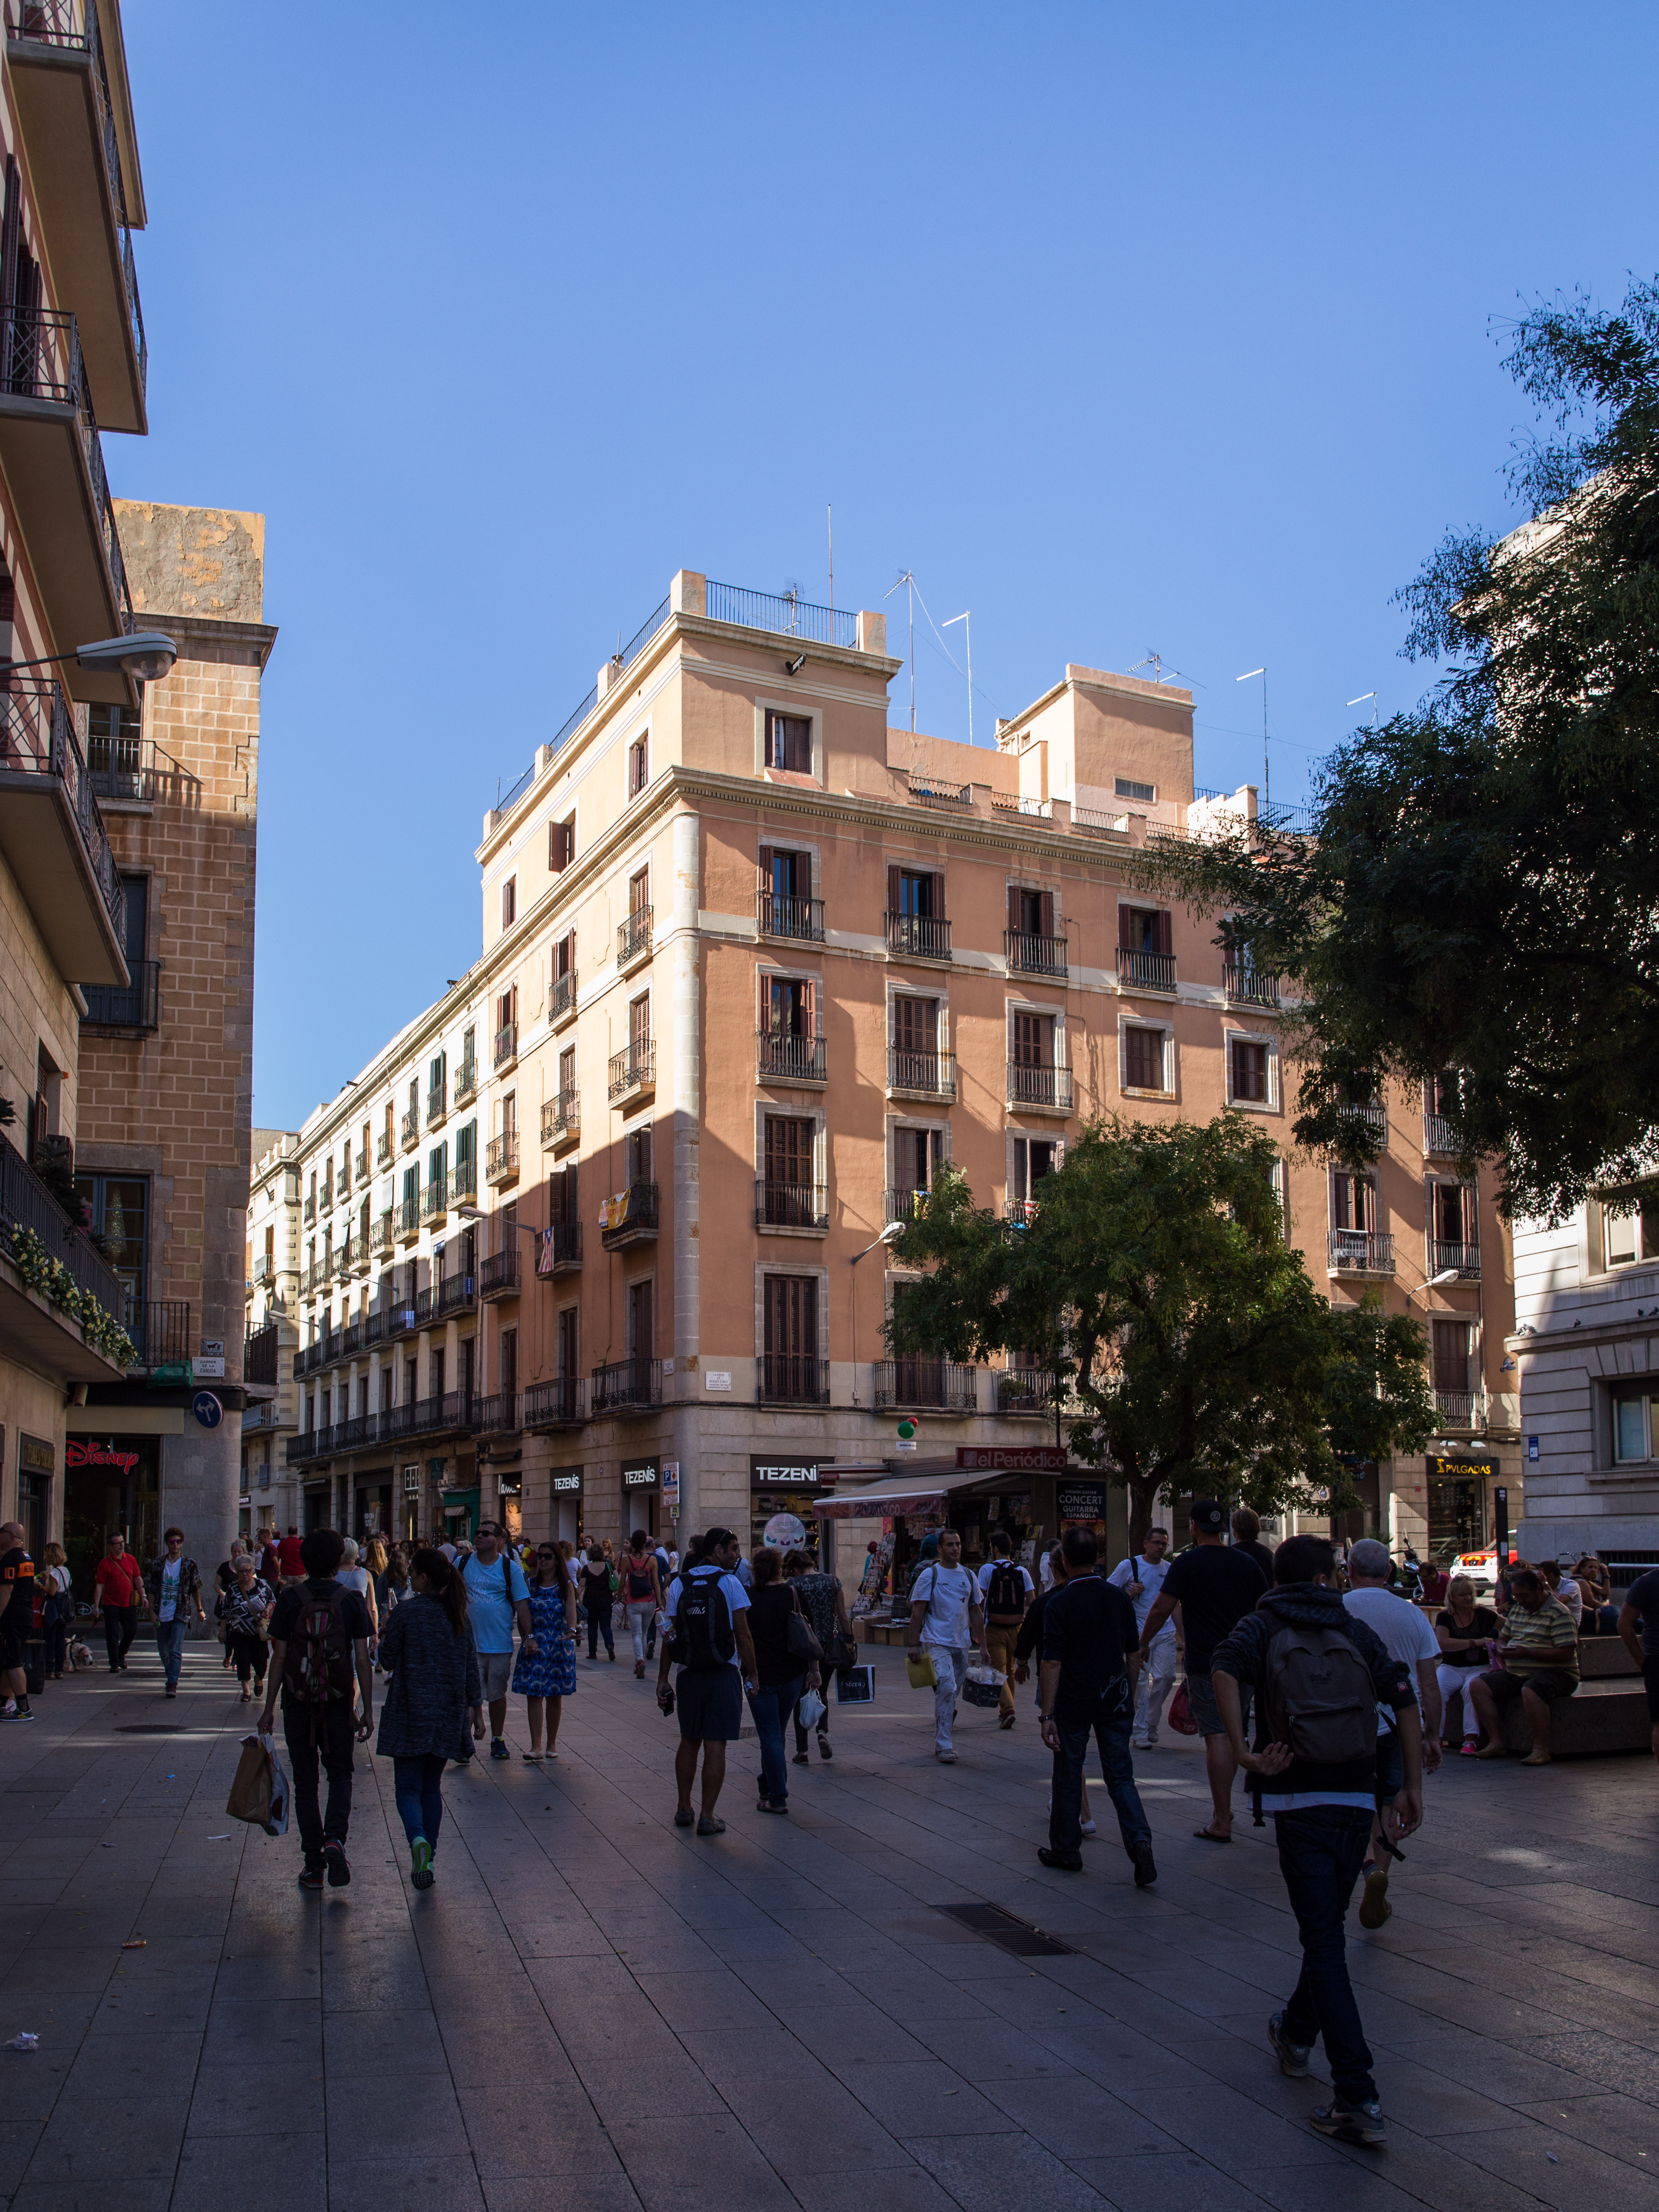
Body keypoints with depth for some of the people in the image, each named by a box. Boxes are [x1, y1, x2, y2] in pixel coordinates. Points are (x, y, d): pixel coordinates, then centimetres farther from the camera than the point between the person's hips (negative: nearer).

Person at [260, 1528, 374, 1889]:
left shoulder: (289, 1598, -5)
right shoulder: (352, 1600, -4)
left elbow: (279, 1657, -6)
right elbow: (362, 1659, -5)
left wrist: (268, 1708, 1)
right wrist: (368, 1710, 0)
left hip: (297, 1703, 0)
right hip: (339, 1702, 0)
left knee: (305, 1782, 10)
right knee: (340, 1775, 15)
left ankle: (314, 1864, 10)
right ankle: (335, 1838, -10)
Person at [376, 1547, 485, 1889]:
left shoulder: (406, 1613, -11)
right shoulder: (459, 1615, 3)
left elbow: (387, 1659, -3)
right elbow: (471, 1666, 6)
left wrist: (386, 1632, 15)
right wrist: (477, 1710, 11)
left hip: (410, 1713, -4)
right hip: (448, 1715, 4)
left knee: (408, 1787, 2)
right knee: (432, 1786, 14)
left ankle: (418, 1838, -25)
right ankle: (428, 1860, 12)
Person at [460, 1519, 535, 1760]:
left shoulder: (510, 1567, 0)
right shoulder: (464, 1563, 3)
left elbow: (522, 1603, 1)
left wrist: (529, 1636, -4)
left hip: (500, 1643, 0)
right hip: (470, 1643, 0)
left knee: (497, 1694, 11)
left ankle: (498, 1740, 24)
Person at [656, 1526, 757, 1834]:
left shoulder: (679, 1584, 4)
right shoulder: (729, 1583, -7)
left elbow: (670, 1636, 3)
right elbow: (742, 1634, -7)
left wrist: (662, 1679, 7)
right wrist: (752, 1674, 1)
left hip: (689, 1674, 4)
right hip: (724, 1673, -4)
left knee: (689, 1741, 18)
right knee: (715, 1745, 0)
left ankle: (684, 1808, 24)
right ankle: (707, 1817, 2)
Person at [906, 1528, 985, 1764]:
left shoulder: (968, 1576, 12)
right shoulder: (929, 1575, -3)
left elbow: (975, 1613, 17)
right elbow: (918, 1612, -5)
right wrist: (914, 1644, -11)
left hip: (962, 1644, 5)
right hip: (936, 1642, -5)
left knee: (951, 1693, 8)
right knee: (946, 1688, -18)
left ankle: (942, 1741, 21)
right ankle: (943, 1745, -14)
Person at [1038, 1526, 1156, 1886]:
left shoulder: (1058, 1605, -12)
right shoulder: (1119, 1599, 1)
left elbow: (1052, 1664, -14)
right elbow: (1134, 1655, 7)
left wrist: (1047, 1715, -12)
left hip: (1074, 1704, -3)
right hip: (1115, 1703, 3)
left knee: (1068, 1778, 11)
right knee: (1120, 1776, 7)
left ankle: (1066, 1851, 21)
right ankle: (1139, 1840, -13)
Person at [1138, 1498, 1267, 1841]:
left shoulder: (1187, 1563, -8)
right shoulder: (1246, 1562, 7)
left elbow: (1161, 1609, -9)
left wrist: (1143, 1643, 6)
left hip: (1205, 1661, -5)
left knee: (1217, 1737, -6)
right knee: (1233, 1734, 17)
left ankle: (1221, 1824, -5)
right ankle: (1223, 1808, 27)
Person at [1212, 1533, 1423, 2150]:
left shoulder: (1263, 1624, 5)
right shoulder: (1356, 1631, 12)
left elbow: (1224, 1668, -16)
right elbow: (1404, 1701, 3)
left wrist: (1243, 1751, -15)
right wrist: (1411, 1787, 6)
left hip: (1297, 1798, -3)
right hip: (1357, 1799, 3)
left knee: (1323, 1941, -4)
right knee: (1326, 1929, 22)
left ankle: (1358, 2099, -11)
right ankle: (1296, 2034, 41)